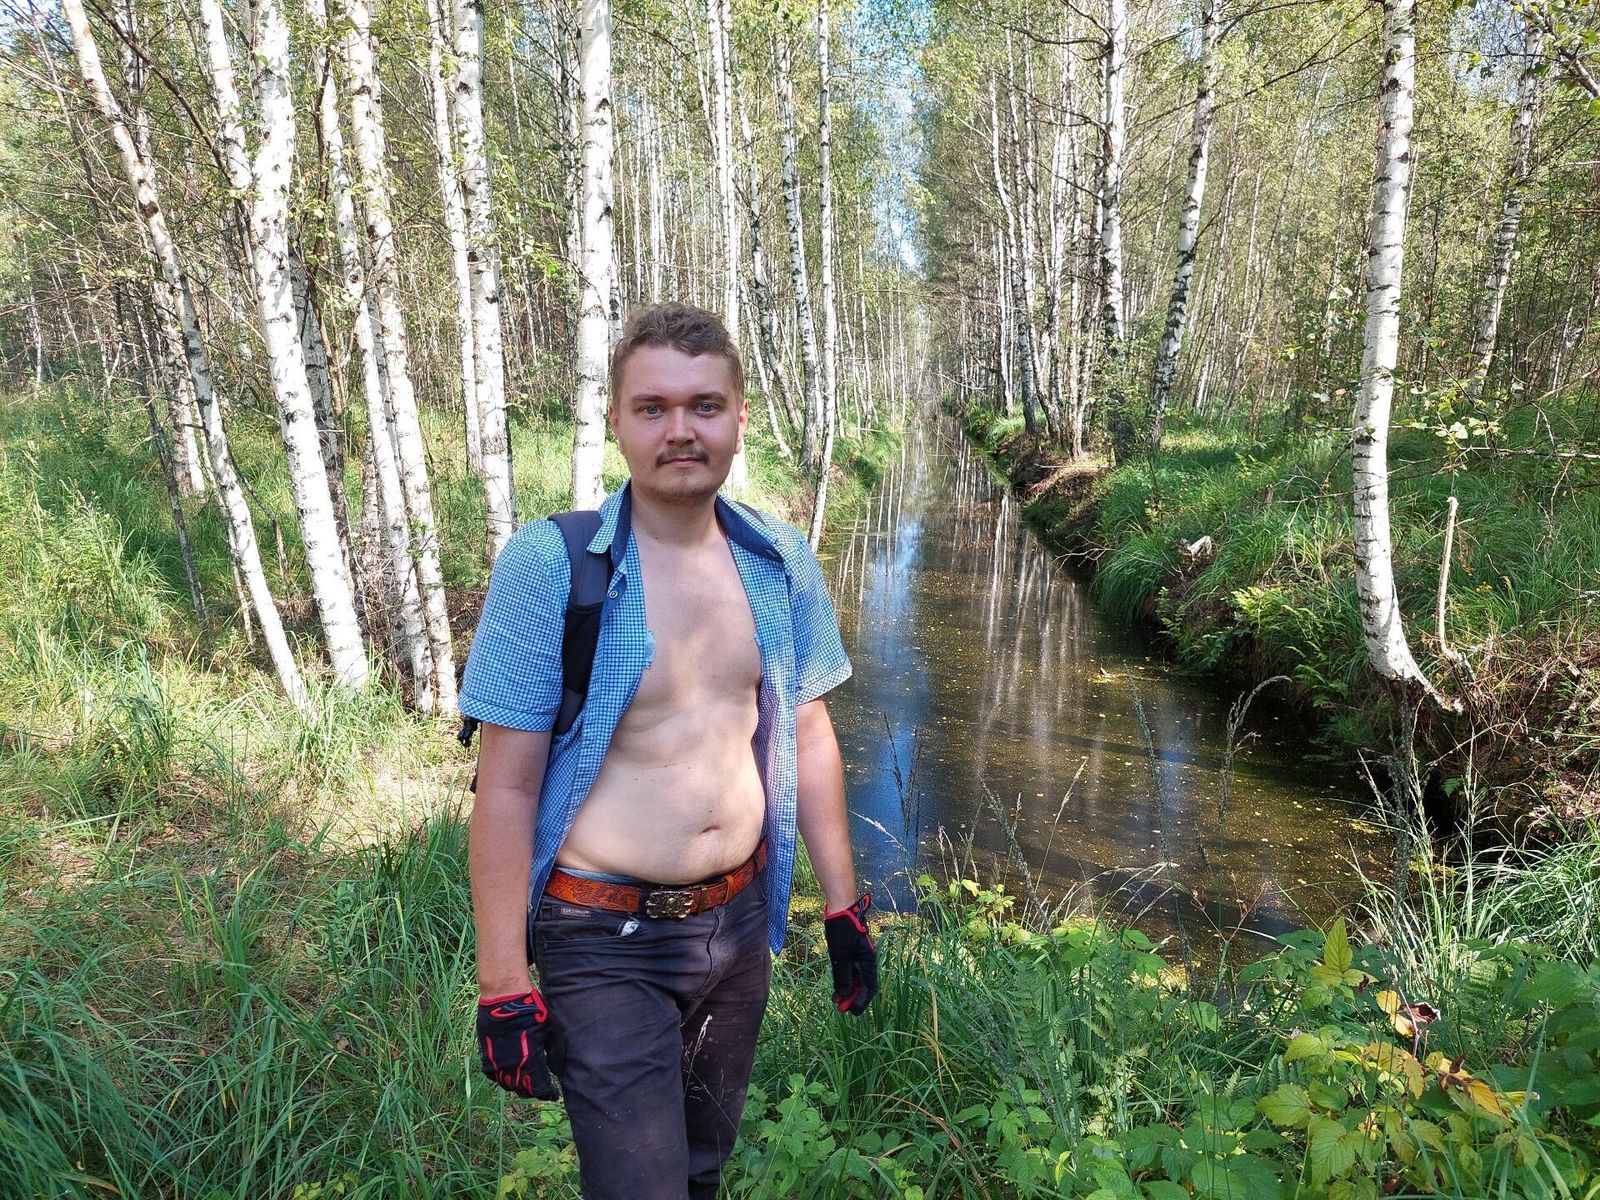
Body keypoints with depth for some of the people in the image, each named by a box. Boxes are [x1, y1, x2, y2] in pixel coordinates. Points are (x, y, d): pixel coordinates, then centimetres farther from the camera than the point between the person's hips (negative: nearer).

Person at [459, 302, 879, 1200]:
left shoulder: (780, 561, -3)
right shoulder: (550, 565, -17)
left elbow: (808, 734, 6)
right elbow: (506, 789, -15)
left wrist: (843, 904, 8)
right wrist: (504, 988, -13)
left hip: (740, 919, 5)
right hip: (605, 945, -5)